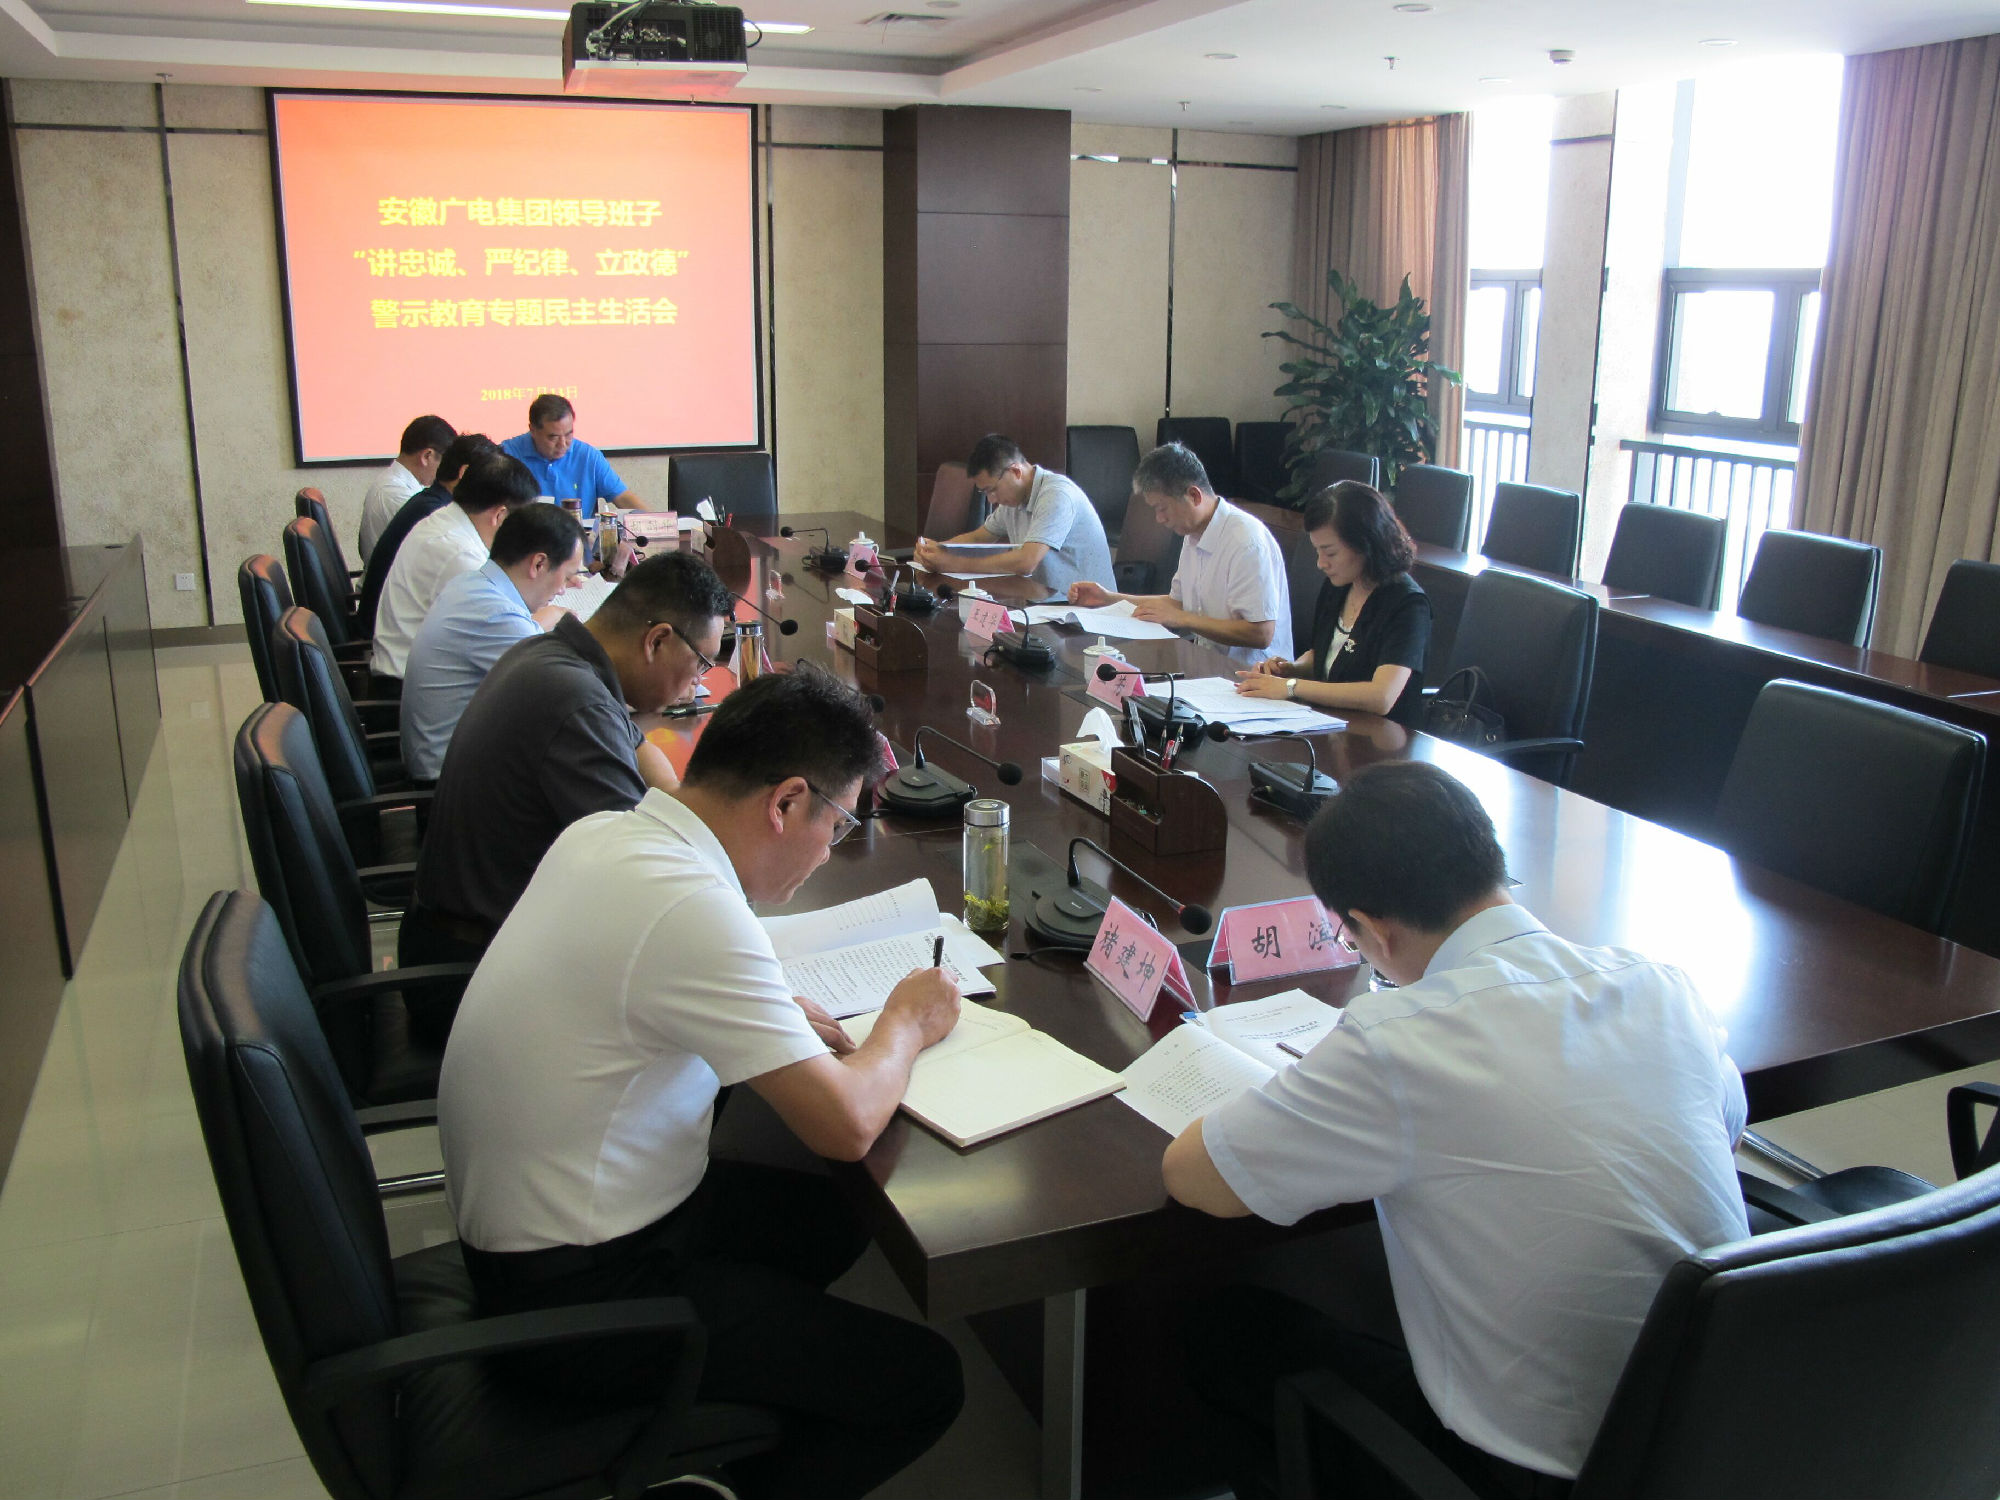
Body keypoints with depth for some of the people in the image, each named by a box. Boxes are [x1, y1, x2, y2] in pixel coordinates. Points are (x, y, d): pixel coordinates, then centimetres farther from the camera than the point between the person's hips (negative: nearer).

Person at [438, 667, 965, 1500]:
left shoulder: (602, 833, -1)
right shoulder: (691, 907, -29)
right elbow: (847, 1125, -26)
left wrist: (775, 1019, 4)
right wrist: (904, 1025, -4)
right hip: (575, 1297, -9)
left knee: (840, 1214, 23)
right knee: (923, 1383, -4)